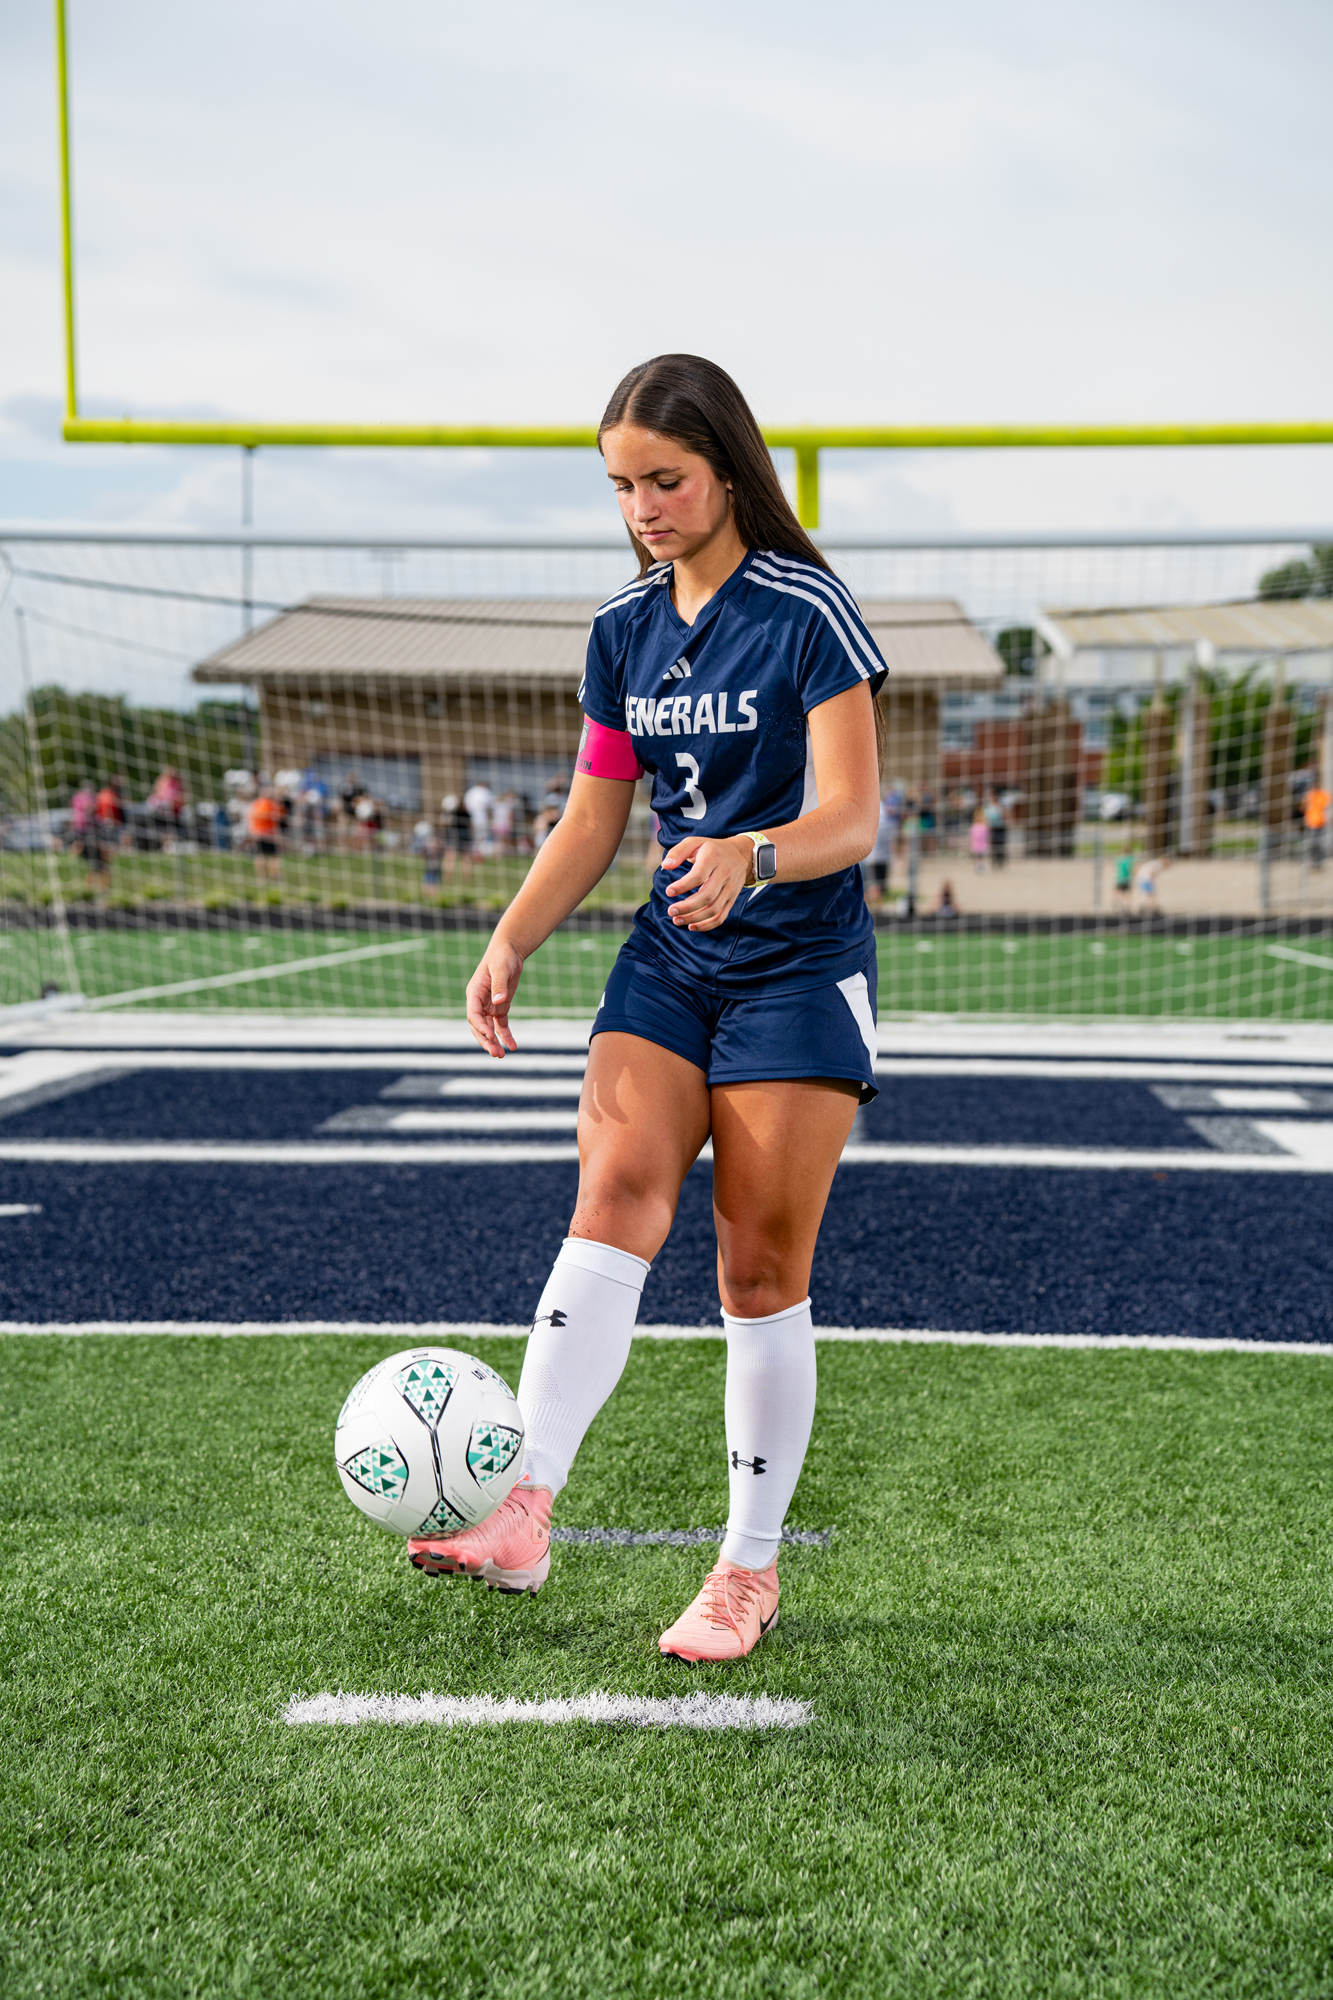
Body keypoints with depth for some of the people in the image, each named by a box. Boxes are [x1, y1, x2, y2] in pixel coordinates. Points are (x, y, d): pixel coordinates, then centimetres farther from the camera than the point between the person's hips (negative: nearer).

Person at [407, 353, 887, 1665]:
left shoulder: (806, 611, -10)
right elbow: (593, 819, 14)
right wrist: (510, 942, 2)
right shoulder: (624, 626, 9)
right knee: (615, 1193, -16)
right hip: (668, 962, 5)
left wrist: (751, 857, -36)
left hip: (800, 968, -5)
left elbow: (852, 818, -16)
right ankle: (522, 1516, -24)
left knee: (761, 1270, -2)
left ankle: (749, 1571, 11)